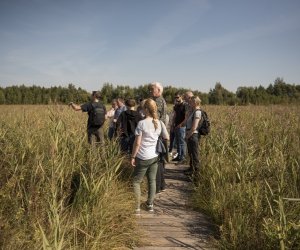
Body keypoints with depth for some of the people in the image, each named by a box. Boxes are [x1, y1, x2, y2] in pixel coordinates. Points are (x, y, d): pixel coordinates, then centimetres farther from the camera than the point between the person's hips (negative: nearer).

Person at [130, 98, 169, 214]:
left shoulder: (141, 123, -15)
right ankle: (150, 204, 22)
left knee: (136, 181, 9)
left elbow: (137, 143, -14)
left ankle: (137, 206, 11)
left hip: (143, 158, -4)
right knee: (152, 180, 15)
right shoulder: (160, 123, -1)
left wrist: (133, 157, -5)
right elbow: (167, 138, 11)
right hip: (154, 157, 5)